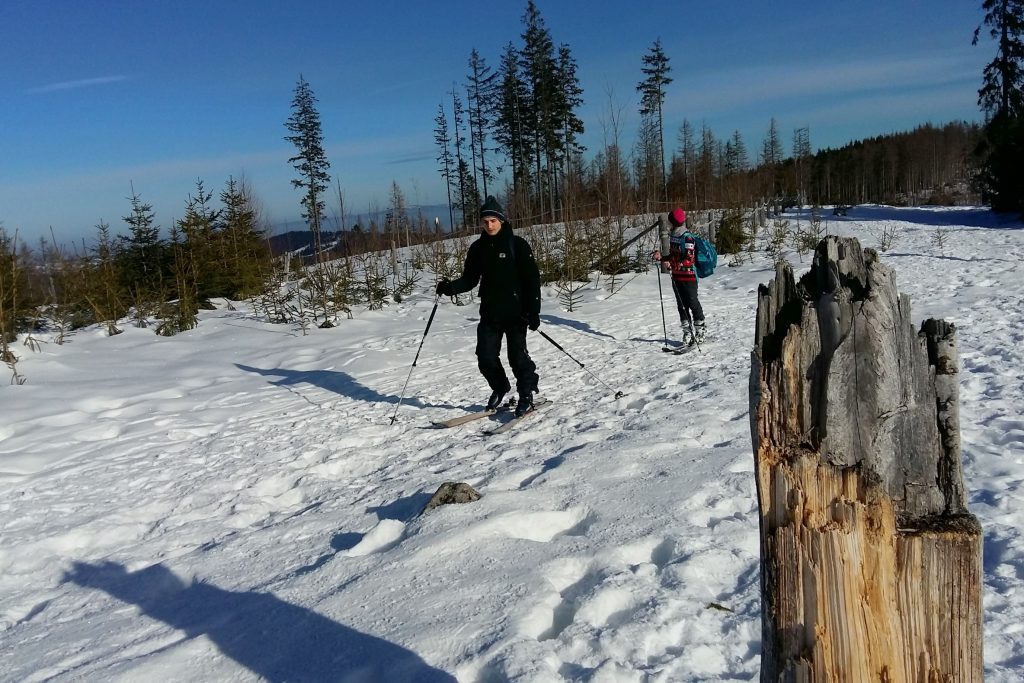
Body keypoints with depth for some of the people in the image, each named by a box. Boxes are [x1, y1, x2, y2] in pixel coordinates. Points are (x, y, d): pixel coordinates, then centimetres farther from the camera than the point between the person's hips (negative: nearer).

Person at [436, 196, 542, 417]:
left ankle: (526, 395, 18)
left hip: (515, 312, -4)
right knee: (486, 357, 4)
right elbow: (469, 279, 9)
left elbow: (532, 278, -7)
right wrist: (450, 287, -11)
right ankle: (500, 388, 30)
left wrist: (533, 310, -13)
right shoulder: (478, 247, 6)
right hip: (489, 314, 4)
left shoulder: (517, 245, -7)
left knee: (517, 355, -3)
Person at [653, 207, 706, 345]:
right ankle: (687, 332, 15)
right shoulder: (674, 237, 12)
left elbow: (689, 260, -23)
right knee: (682, 305, 9)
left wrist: (672, 265, -34)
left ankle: (701, 330, 13)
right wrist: (661, 257, 3)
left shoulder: (688, 238, -15)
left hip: (688, 277, -8)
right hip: (677, 277, 8)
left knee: (692, 303, -1)